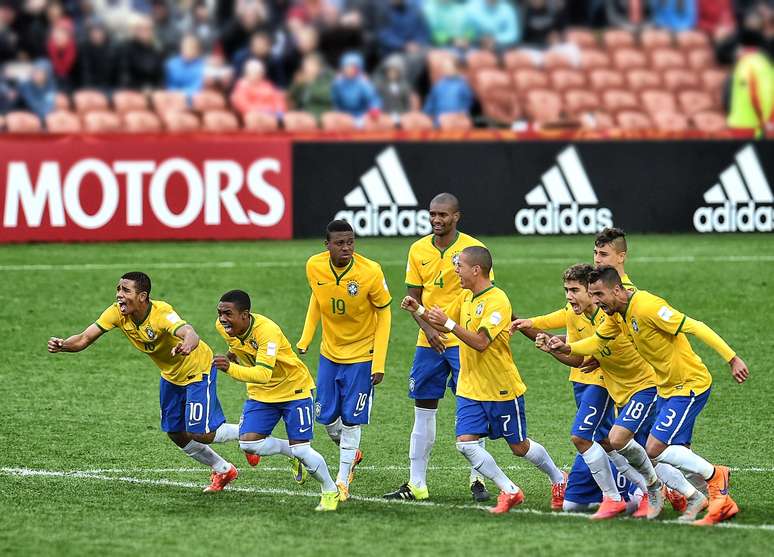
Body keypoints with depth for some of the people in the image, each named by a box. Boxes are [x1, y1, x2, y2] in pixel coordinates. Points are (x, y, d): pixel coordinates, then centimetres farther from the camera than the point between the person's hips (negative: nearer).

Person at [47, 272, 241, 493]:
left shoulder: (161, 313, -36)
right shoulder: (117, 313, -18)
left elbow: (190, 333, -55)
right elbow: (85, 338, -21)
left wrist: (187, 345, -79)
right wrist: (62, 345, -42)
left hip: (198, 369, -7)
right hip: (170, 375, 7)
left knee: (200, 434, -12)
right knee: (176, 434, 10)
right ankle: (223, 470, 31)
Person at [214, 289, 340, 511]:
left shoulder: (267, 331, -34)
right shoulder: (222, 326, -13)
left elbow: (263, 374, -46)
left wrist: (230, 368, -59)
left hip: (293, 389, -6)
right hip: (260, 393, 6)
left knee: (301, 449, -9)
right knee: (248, 443, -13)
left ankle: (331, 492, 16)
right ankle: (291, 454, 15)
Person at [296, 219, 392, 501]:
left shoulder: (370, 272, -22)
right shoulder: (314, 267, -13)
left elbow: (384, 313, -10)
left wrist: (379, 362, -14)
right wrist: (305, 338, 3)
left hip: (362, 356, -4)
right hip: (330, 353, 4)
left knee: (351, 420, -5)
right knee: (326, 417, 8)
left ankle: (342, 481, 7)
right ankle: (351, 454, 38)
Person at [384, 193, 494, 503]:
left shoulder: (472, 248, -6)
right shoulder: (418, 250, 5)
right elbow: (413, 296, 8)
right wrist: (427, 328, -8)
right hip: (429, 341, 4)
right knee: (423, 410, 6)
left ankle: (477, 480, 7)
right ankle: (416, 484, 12)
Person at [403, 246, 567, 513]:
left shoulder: (497, 301, -20)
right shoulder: (466, 297, 6)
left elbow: (480, 342, -27)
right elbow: (445, 326, 18)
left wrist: (449, 323, -29)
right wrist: (419, 311, 4)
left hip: (501, 390, -7)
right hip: (470, 388, 7)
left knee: (519, 446, 7)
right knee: (466, 443, -9)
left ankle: (558, 479, 32)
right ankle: (509, 491, 2)